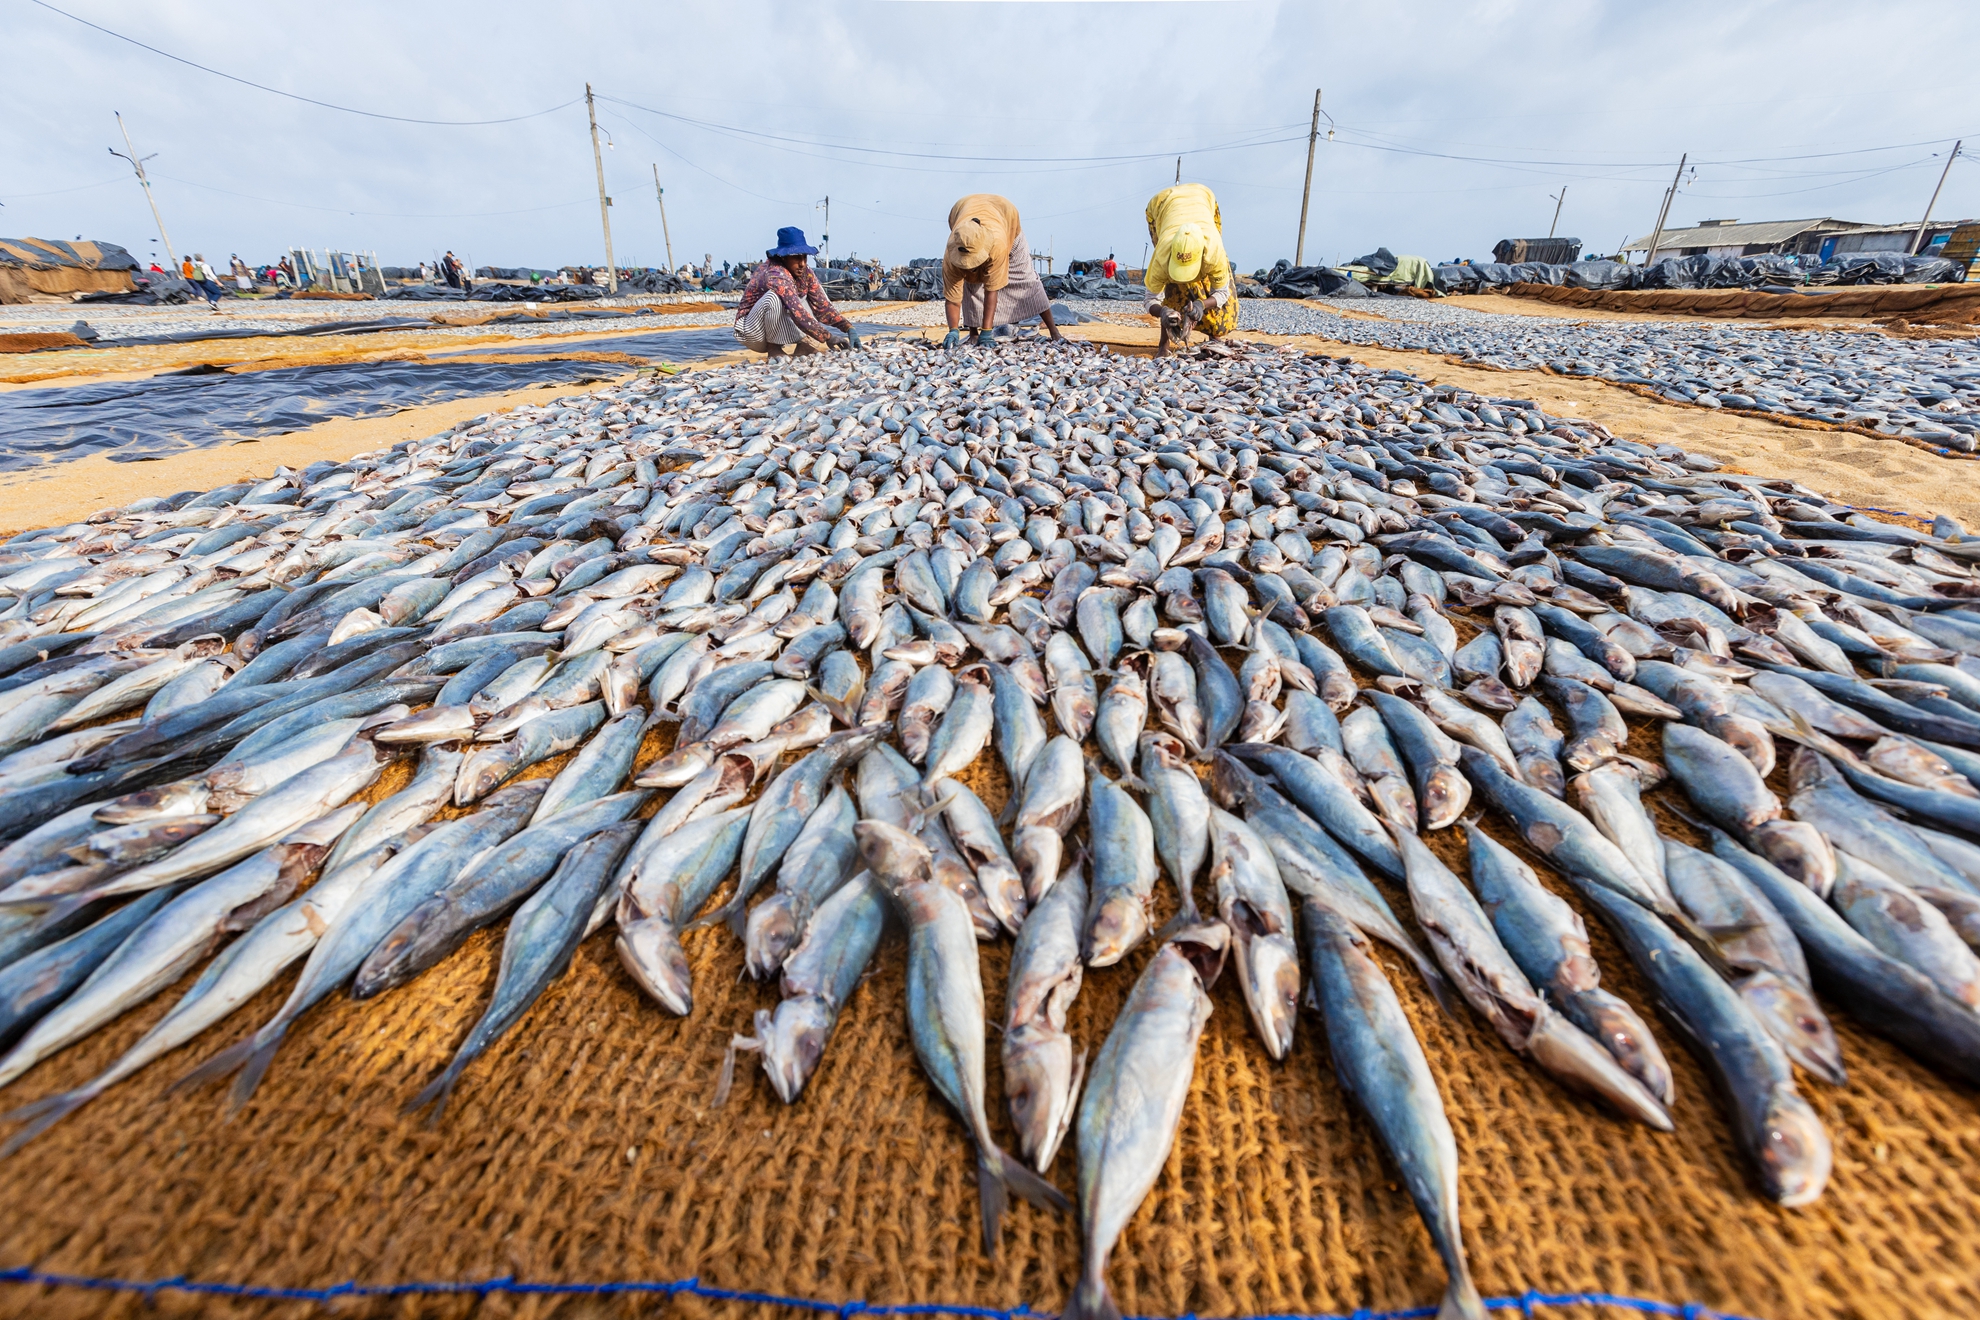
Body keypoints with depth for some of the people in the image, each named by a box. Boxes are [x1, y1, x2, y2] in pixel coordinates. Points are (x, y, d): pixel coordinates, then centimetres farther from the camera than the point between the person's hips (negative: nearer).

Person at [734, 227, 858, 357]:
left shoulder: (804, 270, -4)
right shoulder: (776, 275, -28)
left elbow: (821, 304, -5)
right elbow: (797, 313, -38)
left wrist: (848, 327, -18)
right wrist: (828, 338, -42)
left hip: (779, 330, 8)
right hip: (752, 333, -8)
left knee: (815, 294, 1)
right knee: (774, 297, -36)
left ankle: (803, 343, -11)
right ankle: (773, 347, -16)